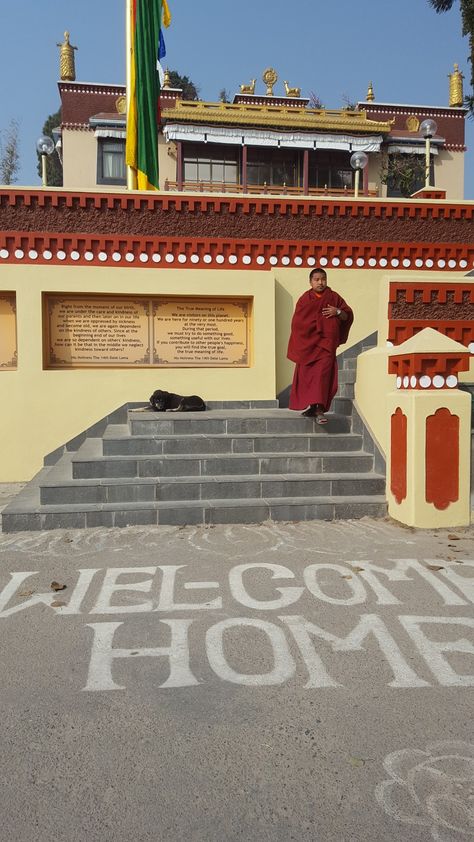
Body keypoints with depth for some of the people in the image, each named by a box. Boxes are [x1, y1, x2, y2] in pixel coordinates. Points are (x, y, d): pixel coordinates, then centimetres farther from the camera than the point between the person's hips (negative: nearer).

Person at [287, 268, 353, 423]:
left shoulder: (333, 297, 6)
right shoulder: (304, 299, 5)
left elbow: (348, 316, 7)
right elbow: (297, 323, 3)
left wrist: (338, 312, -11)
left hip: (326, 343, -1)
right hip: (308, 342, 1)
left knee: (322, 374, -14)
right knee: (307, 374, 5)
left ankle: (319, 409, -19)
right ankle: (311, 406, 20)